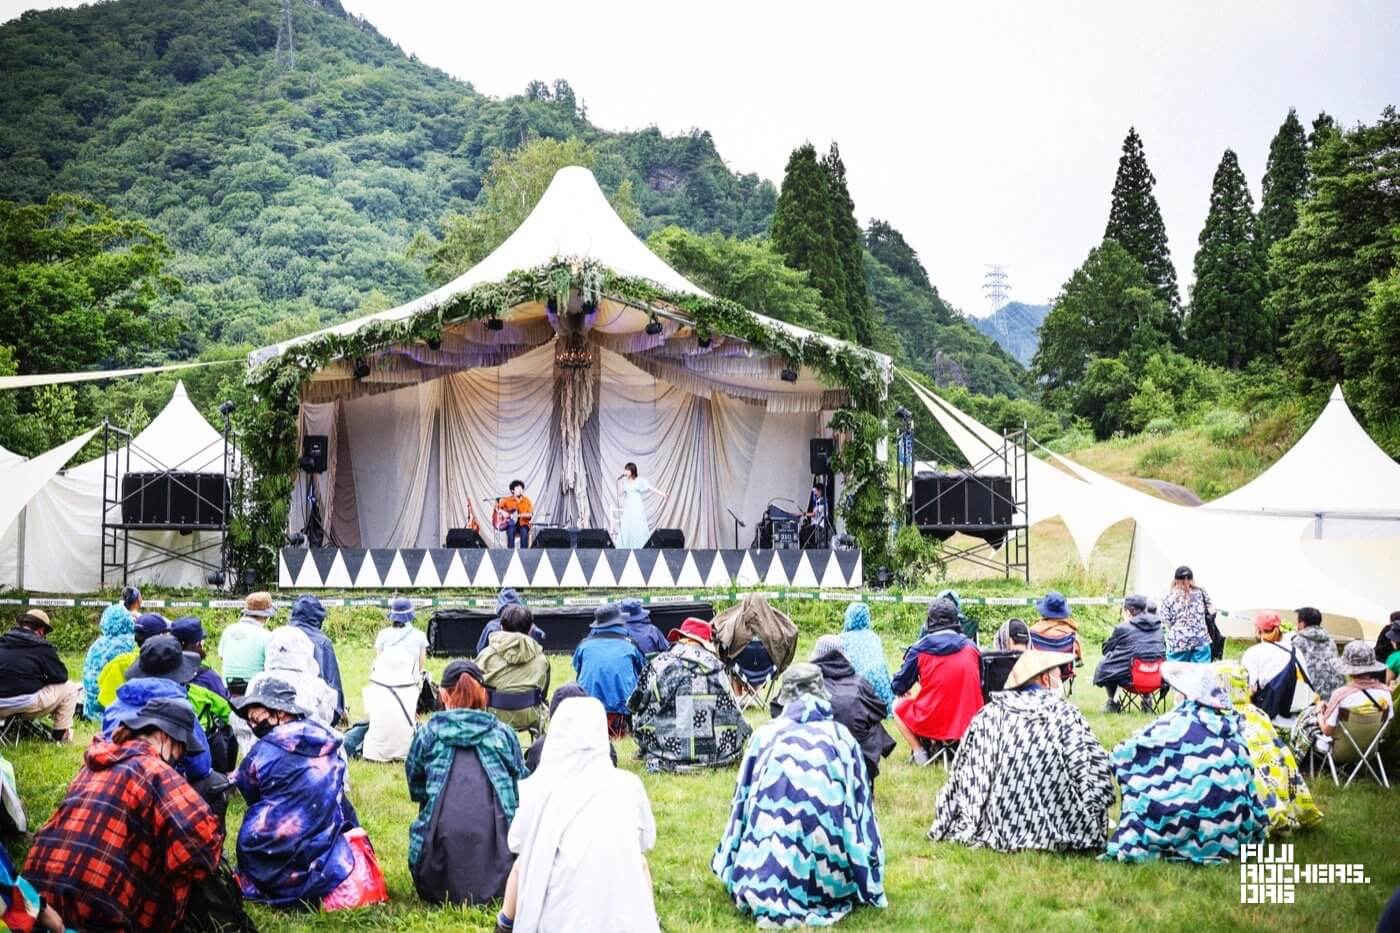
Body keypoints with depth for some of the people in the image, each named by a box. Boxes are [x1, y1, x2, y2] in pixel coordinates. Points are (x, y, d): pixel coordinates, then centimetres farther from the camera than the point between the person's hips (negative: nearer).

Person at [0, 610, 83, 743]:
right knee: (69, 688, 14)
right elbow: (61, 676, 3)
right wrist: (44, 679, 23)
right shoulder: (42, 647, -4)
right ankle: (60, 736, 16)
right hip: (26, 704, -6)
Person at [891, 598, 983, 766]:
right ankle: (957, 744, 19)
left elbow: (898, 687, 3)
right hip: (970, 725, 4)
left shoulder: (919, 649, -6)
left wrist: (900, 688, 26)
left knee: (898, 705, 24)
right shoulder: (971, 647, 2)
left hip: (932, 725, -4)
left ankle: (920, 753, 9)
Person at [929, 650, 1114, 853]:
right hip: (1053, 833, -3)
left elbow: (961, 775, 7)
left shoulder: (988, 714, 2)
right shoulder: (1066, 714, -4)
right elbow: (1094, 771, -10)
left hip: (995, 829, 3)